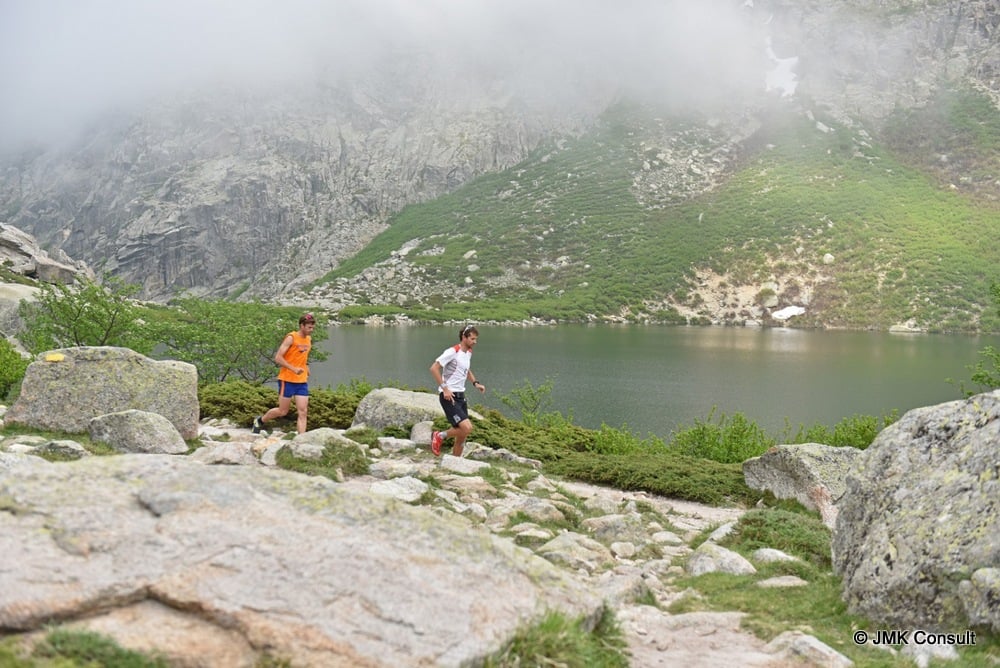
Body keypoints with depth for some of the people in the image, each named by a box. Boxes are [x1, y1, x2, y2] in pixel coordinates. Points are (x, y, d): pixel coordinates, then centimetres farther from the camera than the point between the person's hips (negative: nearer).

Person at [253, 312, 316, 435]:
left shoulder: (309, 339, 10)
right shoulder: (291, 338, -12)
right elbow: (278, 358, -17)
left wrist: (306, 370, 12)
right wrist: (294, 369, -25)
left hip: (302, 381, 6)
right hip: (287, 380, -6)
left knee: (303, 412, -4)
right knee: (283, 411, 4)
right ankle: (260, 420, 29)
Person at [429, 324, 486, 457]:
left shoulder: (468, 353, 12)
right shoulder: (452, 352, -15)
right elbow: (434, 368, -18)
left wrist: (475, 383, 14)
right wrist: (444, 388, -22)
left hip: (460, 396, 9)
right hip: (448, 396, -9)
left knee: (462, 435, 9)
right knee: (467, 428, -20)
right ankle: (440, 436, 2)